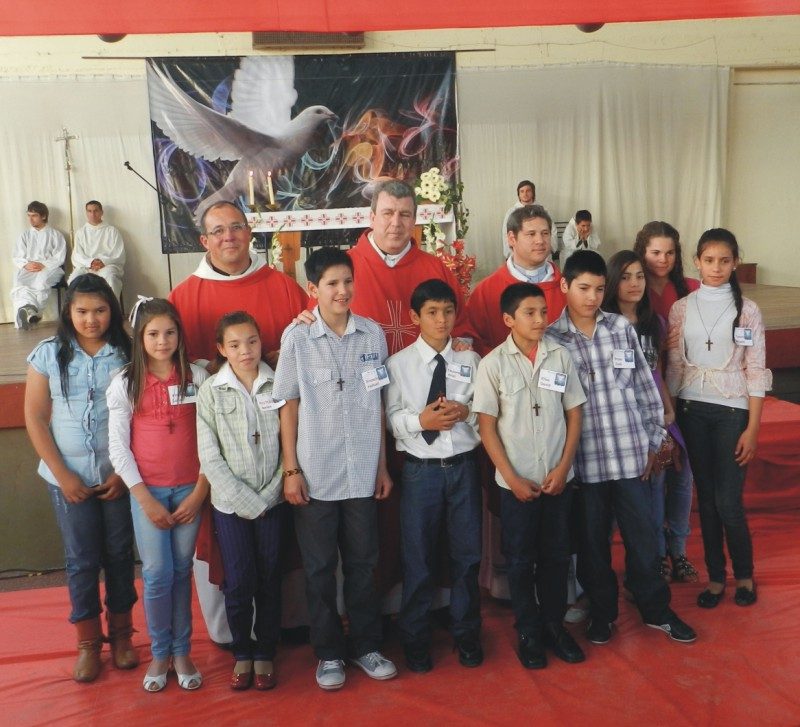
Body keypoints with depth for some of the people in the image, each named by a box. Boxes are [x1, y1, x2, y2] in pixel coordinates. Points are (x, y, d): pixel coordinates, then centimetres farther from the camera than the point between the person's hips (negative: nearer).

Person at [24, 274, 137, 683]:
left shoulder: (127, 354, -4)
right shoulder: (48, 354, -2)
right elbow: (35, 418, -2)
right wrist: (63, 475, -7)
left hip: (119, 475, 0)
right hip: (69, 477, 0)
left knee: (120, 555, 10)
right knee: (81, 560, 8)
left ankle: (121, 634, 28)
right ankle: (88, 642, 25)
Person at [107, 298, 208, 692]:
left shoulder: (197, 377, -1)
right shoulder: (125, 383, -2)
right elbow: (118, 447, -3)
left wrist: (200, 492, -5)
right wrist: (145, 499, -8)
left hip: (190, 489, 1)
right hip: (147, 490, 0)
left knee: (181, 571, 8)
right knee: (157, 574, -1)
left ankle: (182, 651, 21)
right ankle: (159, 652, 17)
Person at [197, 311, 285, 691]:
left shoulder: (278, 385, -2)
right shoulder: (211, 392, -3)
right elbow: (210, 457, -6)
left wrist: (269, 494, -10)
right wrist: (247, 502, -10)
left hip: (273, 500, 1)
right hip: (230, 503, -1)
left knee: (269, 579, 8)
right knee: (238, 582, 2)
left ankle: (265, 653, 26)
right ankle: (242, 653, 24)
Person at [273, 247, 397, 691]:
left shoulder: (373, 334, 1)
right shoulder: (297, 338, -5)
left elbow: (378, 404, 6)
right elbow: (289, 407, -2)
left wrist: (383, 466, 7)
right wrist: (291, 470, -5)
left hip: (362, 474, 2)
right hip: (315, 474, -2)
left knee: (362, 564, 13)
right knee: (320, 568, 10)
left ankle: (366, 646, 30)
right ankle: (329, 654, 27)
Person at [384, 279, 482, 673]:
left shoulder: (470, 360, 4)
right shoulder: (399, 363, -2)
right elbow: (392, 418, -4)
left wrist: (466, 413, -15)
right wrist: (421, 420, -21)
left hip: (464, 466, 2)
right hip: (421, 469, -2)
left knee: (467, 554, 11)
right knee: (417, 557, 8)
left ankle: (466, 634, 31)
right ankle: (415, 640, 27)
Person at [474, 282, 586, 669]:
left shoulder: (560, 356, 0)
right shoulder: (493, 364, -7)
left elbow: (574, 414, 4)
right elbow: (487, 426, -6)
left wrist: (563, 467, -4)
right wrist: (513, 478, -10)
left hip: (558, 478, 2)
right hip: (516, 481, -2)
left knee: (556, 556, 13)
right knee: (521, 560, 9)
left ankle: (554, 624, 30)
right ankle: (528, 632, 25)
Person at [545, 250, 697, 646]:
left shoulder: (622, 328, 3)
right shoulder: (550, 339, -4)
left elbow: (645, 387, 8)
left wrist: (652, 442, 7)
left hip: (630, 454, 2)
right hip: (583, 459, -1)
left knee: (642, 537, 12)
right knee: (592, 542, 12)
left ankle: (656, 609, 32)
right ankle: (602, 610, 32)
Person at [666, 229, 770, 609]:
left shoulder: (747, 310, -3)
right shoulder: (681, 309, 2)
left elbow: (756, 372, -4)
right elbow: (674, 366, 5)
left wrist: (752, 429, -8)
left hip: (732, 411, -2)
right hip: (692, 409, 2)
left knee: (728, 501, -3)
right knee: (706, 497, 9)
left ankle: (744, 574, 22)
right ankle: (716, 576, 23)